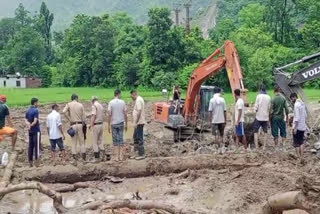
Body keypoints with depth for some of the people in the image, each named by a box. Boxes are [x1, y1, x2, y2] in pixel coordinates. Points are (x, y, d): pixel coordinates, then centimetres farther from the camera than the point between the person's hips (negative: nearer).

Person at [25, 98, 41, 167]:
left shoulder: (28, 111, 11)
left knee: (30, 146, 8)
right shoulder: (35, 110, -12)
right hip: (36, 131, -7)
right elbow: (35, 121, -19)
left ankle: (30, 162, 11)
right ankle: (37, 162, -3)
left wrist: (28, 124, -11)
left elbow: (26, 120, 6)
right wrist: (31, 125, -7)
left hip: (30, 131, 7)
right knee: (37, 146, -3)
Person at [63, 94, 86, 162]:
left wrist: (69, 119, -6)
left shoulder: (69, 104, 2)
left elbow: (64, 112, -14)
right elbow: (83, 116, 1)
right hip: (80, 124, 0)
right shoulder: (81, 105, 3)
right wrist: (83, 124, 9)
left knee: (74, 141, 5)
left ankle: (74, 157, 3)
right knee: (81, 141, 6)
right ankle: (84, 157, 7)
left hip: (73, 125, 0)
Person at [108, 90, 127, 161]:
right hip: (121, 123, 1)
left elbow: (109, 115, -8)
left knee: (115, 140, 5)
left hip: (114, 123, -1)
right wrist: (126, 124, 8)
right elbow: (125, 114, -1)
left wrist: (108, 125, -2)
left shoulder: (111, 103, -6)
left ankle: (116, 156, 4)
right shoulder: (122, 102, -3)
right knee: (121, 139, 6)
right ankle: (121, 156, 7)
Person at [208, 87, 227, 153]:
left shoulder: (212, 100, -6)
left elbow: (210, 111, -6)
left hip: (215, 120, -2)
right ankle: (222, 146, 11)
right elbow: (225, 111, 1)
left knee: (216, 135, 0)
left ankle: (219, 147, -12)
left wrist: (211, 119, 3)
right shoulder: (222, 100, -1)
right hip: (222, 120, 2)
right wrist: (225, 120, 8)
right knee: (221, 135, 14)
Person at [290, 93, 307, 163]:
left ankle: (299, 158, 1)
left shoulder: (296, 105, -16)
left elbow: (297, 117, -21)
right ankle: (301, 157, 14)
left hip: (297, 127, -8)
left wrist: (295, 127, -19)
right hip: (303, 127, 8)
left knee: (296, 143, 1)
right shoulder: (302, 104, 10)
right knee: (301, 142, 16)